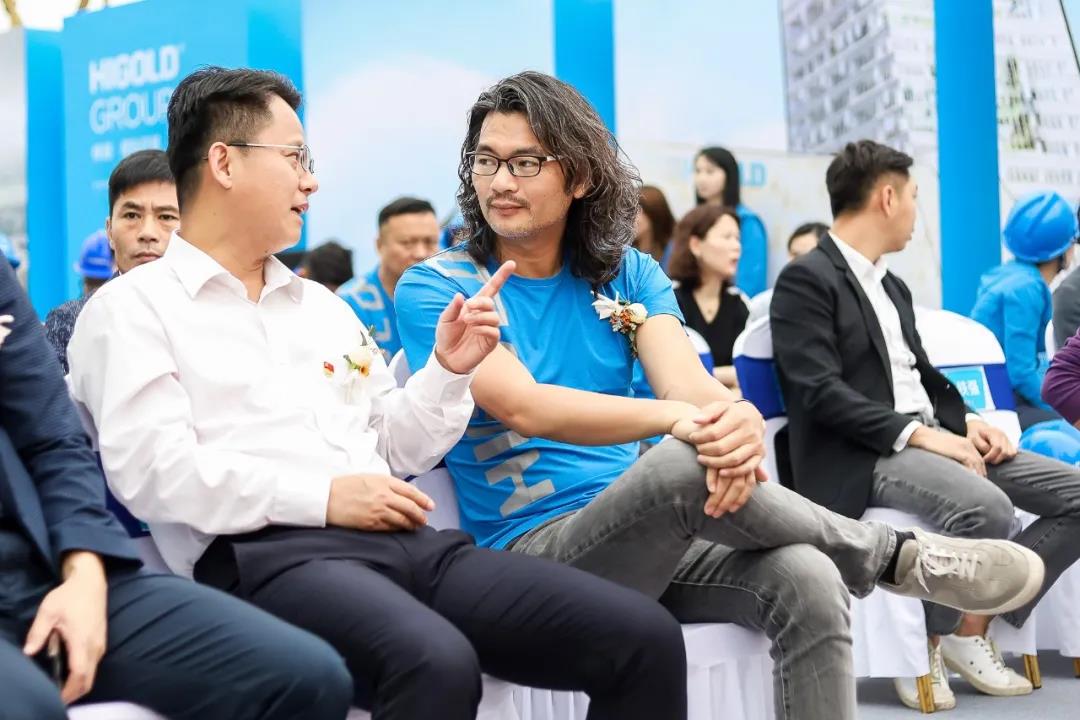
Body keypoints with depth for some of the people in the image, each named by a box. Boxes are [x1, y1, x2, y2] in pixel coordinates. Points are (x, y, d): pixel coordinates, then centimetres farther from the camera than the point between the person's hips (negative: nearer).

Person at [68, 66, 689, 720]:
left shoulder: (323, 304, 27)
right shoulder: (131, 308, 6)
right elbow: (151, 467, -9)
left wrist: (448, 371, 10)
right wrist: (322, 496, -13)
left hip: (406, 542, 7)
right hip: (267, 553, -6)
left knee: (644, 635, -13)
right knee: (437, 664, -40)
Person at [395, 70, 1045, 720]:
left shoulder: (627, 273, 8)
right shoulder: (433, 290, -4)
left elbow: (687, 380, -10)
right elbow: (524, 405, -21)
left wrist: (736, 421, -36)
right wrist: (674, 417, -36)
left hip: (646, 538, 4)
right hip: (532, 548, -4)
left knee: (806, 580, -27)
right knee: (684, 465, -33)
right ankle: (900, 556, -10)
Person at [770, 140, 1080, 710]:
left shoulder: (892, 286, 21)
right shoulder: (806, 280, -7)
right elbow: (821, 394, -17)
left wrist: (966, 421, 2)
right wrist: (917, 433, -22)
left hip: (929, 439, 9)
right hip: (862, 457, -9)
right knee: (985, 509, -34)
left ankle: (975, 624, -1)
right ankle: (930, 639, -9)